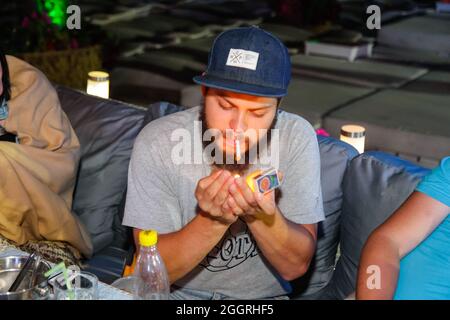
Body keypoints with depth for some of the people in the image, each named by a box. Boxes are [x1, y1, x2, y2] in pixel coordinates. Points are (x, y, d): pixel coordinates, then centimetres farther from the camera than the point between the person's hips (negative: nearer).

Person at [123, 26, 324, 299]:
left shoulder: (296, 139, -13)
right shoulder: (157, 142, -15)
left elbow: (296, 266, -10)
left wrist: (262, 214, -27)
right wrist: (213, 220, -29)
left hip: (263, 297, 1)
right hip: (176, 293, 0)